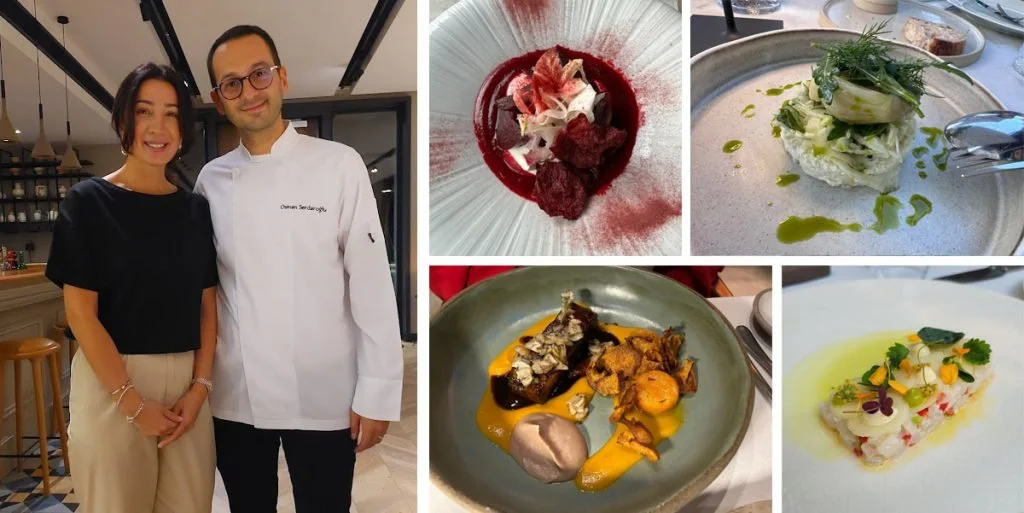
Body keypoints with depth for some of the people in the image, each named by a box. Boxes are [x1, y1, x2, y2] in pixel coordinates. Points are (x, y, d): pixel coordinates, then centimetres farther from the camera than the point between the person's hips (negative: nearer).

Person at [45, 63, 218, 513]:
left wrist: (201, 385, -6)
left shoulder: (197, 208, 7)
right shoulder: (88, 201, -3)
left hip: (187, 382, 3)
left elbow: (208, 306, 6)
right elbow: (80, 312, -8)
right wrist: (133, 402, -12)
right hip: (112, 383, -3)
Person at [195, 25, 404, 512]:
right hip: (234, 397, 4)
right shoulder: (211, 180, 4)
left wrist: (377, 392, -10)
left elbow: (372, 284, -9)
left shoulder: (339, 165, -7)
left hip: (323, 396, -3)